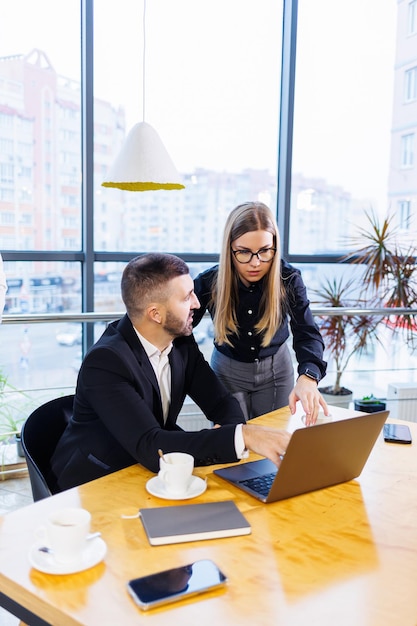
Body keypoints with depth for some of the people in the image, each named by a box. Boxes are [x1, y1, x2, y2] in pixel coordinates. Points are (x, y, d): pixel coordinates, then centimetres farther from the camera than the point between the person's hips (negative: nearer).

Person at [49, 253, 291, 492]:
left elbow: (222, 403, -2)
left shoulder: (181, 340, -7)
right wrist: (243, 436, -41)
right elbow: (151, 447, -35)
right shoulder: (105, 361, -27)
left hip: (147, 471, 6)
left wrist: (222, 440, -24)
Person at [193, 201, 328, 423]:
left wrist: (307, 377, -48)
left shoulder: (289, 279, -21)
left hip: (276, 369, 1)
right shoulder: (209, 282, -21)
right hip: (227, 371, 0)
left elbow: (307, 333, -28)